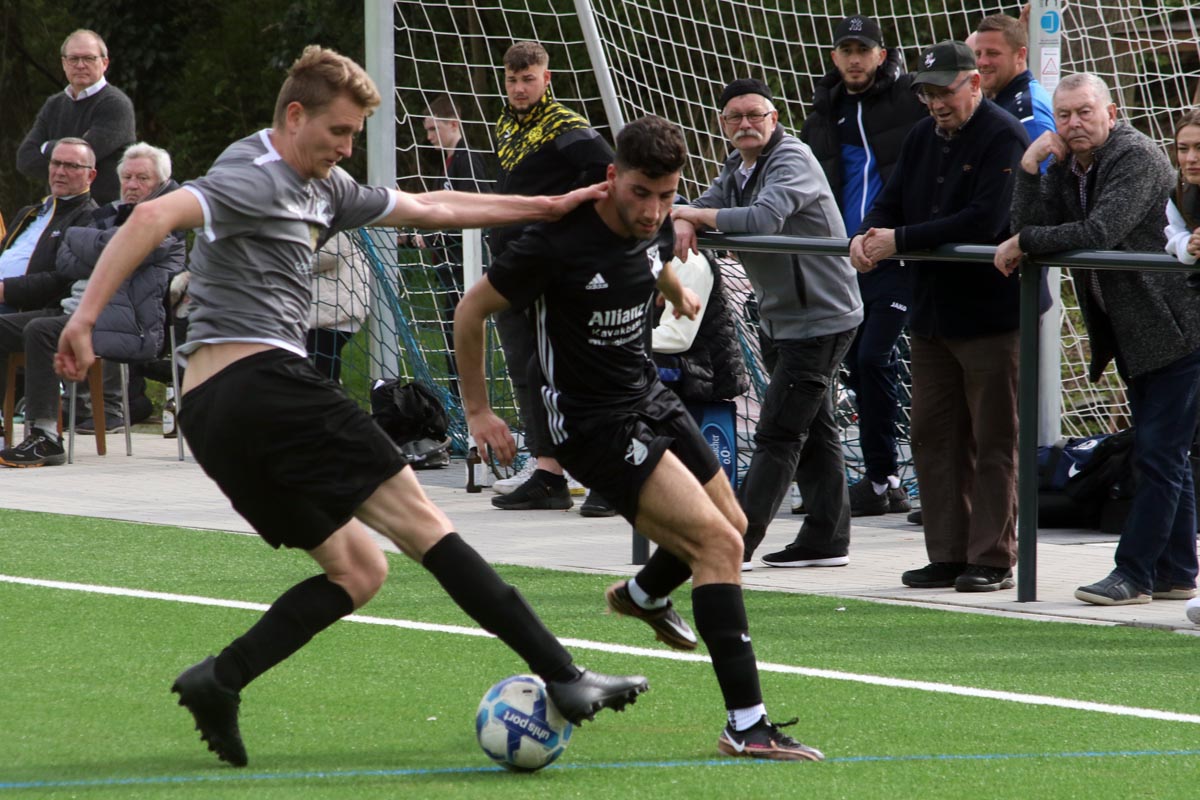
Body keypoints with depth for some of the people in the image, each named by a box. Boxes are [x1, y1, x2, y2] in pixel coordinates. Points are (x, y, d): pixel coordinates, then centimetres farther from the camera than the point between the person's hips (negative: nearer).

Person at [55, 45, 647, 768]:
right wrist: (86, 316, -32)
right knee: (421, 522, -7)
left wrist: (549, 207, 27)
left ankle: (219, 681, -5)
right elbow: (153, 217, -23)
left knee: (358, 570, 10)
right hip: (262, 377, -10)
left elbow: (428, 209, 28)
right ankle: (561, 676, -10)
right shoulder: (253, 179, -8)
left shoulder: (323, 189, 21)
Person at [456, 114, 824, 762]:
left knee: (732, 528, 22)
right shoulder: (559, 242, -23)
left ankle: (642, 594, 55)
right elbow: (472, 310, -11)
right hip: (594, 425, -8)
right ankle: (745, 726, -22)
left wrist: (679, 294, 46)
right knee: (718, 543, -20)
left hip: (650, 398, 8)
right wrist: (477, 411, -6)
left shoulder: (654, 228, -3)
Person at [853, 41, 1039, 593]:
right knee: (934, 438, 7)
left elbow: (984, 221, -23)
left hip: (992, 313, -8)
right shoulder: (923, 138, 13)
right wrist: (866, 235, -12)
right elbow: (892, 201, 12)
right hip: (932, 313, 8)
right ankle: (948, 556, 12)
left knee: (993, 441, -2)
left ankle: (992, 559, 1)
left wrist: (899, 240, -22)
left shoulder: (1004, 138, -12)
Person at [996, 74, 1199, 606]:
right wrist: (1029, 169, -14)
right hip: (1132, 333, 9)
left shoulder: (1138, 158, -17)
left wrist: (1023, 242, -19)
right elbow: (1030, 228, -3)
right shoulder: (1065, 167, 8)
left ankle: (1134, 572, -9)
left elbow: (1100, 233, -29)